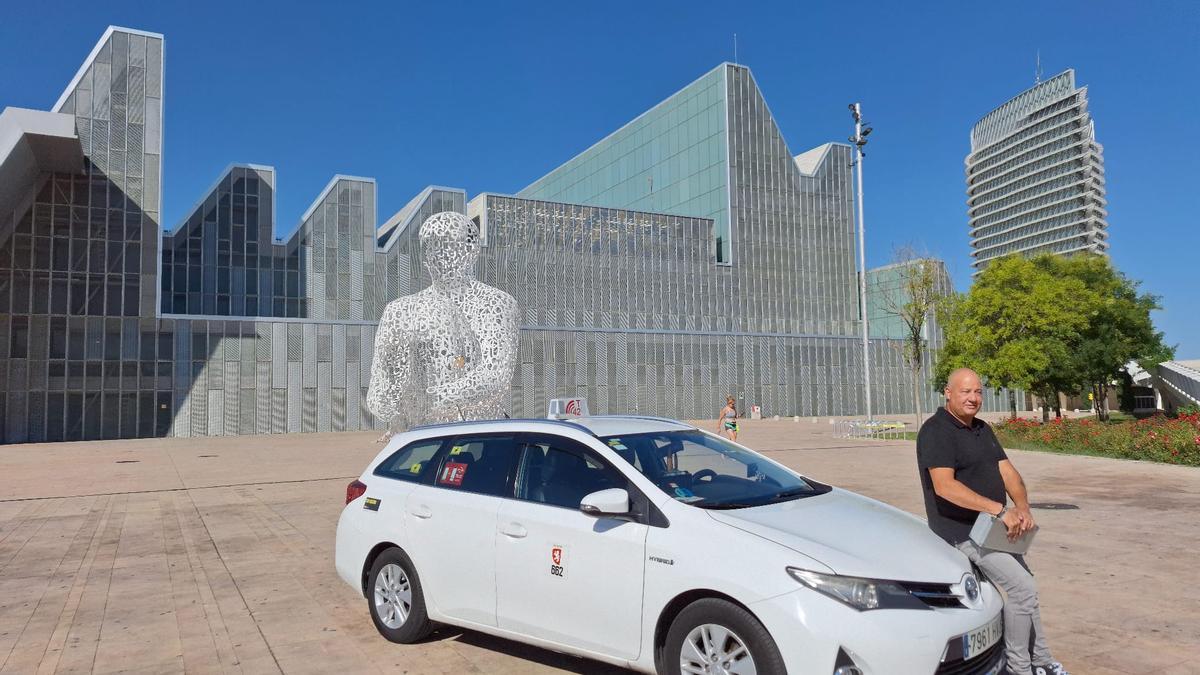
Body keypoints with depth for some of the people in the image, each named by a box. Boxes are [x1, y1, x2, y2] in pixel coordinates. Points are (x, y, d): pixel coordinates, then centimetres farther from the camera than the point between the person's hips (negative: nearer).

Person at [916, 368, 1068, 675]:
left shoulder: (982, 429, 12)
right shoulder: (936, 431, -18)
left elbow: (1008, 471, 6)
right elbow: (945, 486, -29)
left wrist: (1022, 508, -13)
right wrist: (1000, 509, -31)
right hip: (962, 531, -10)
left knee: (1025, 589, 17)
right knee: (1023, 588, -13)